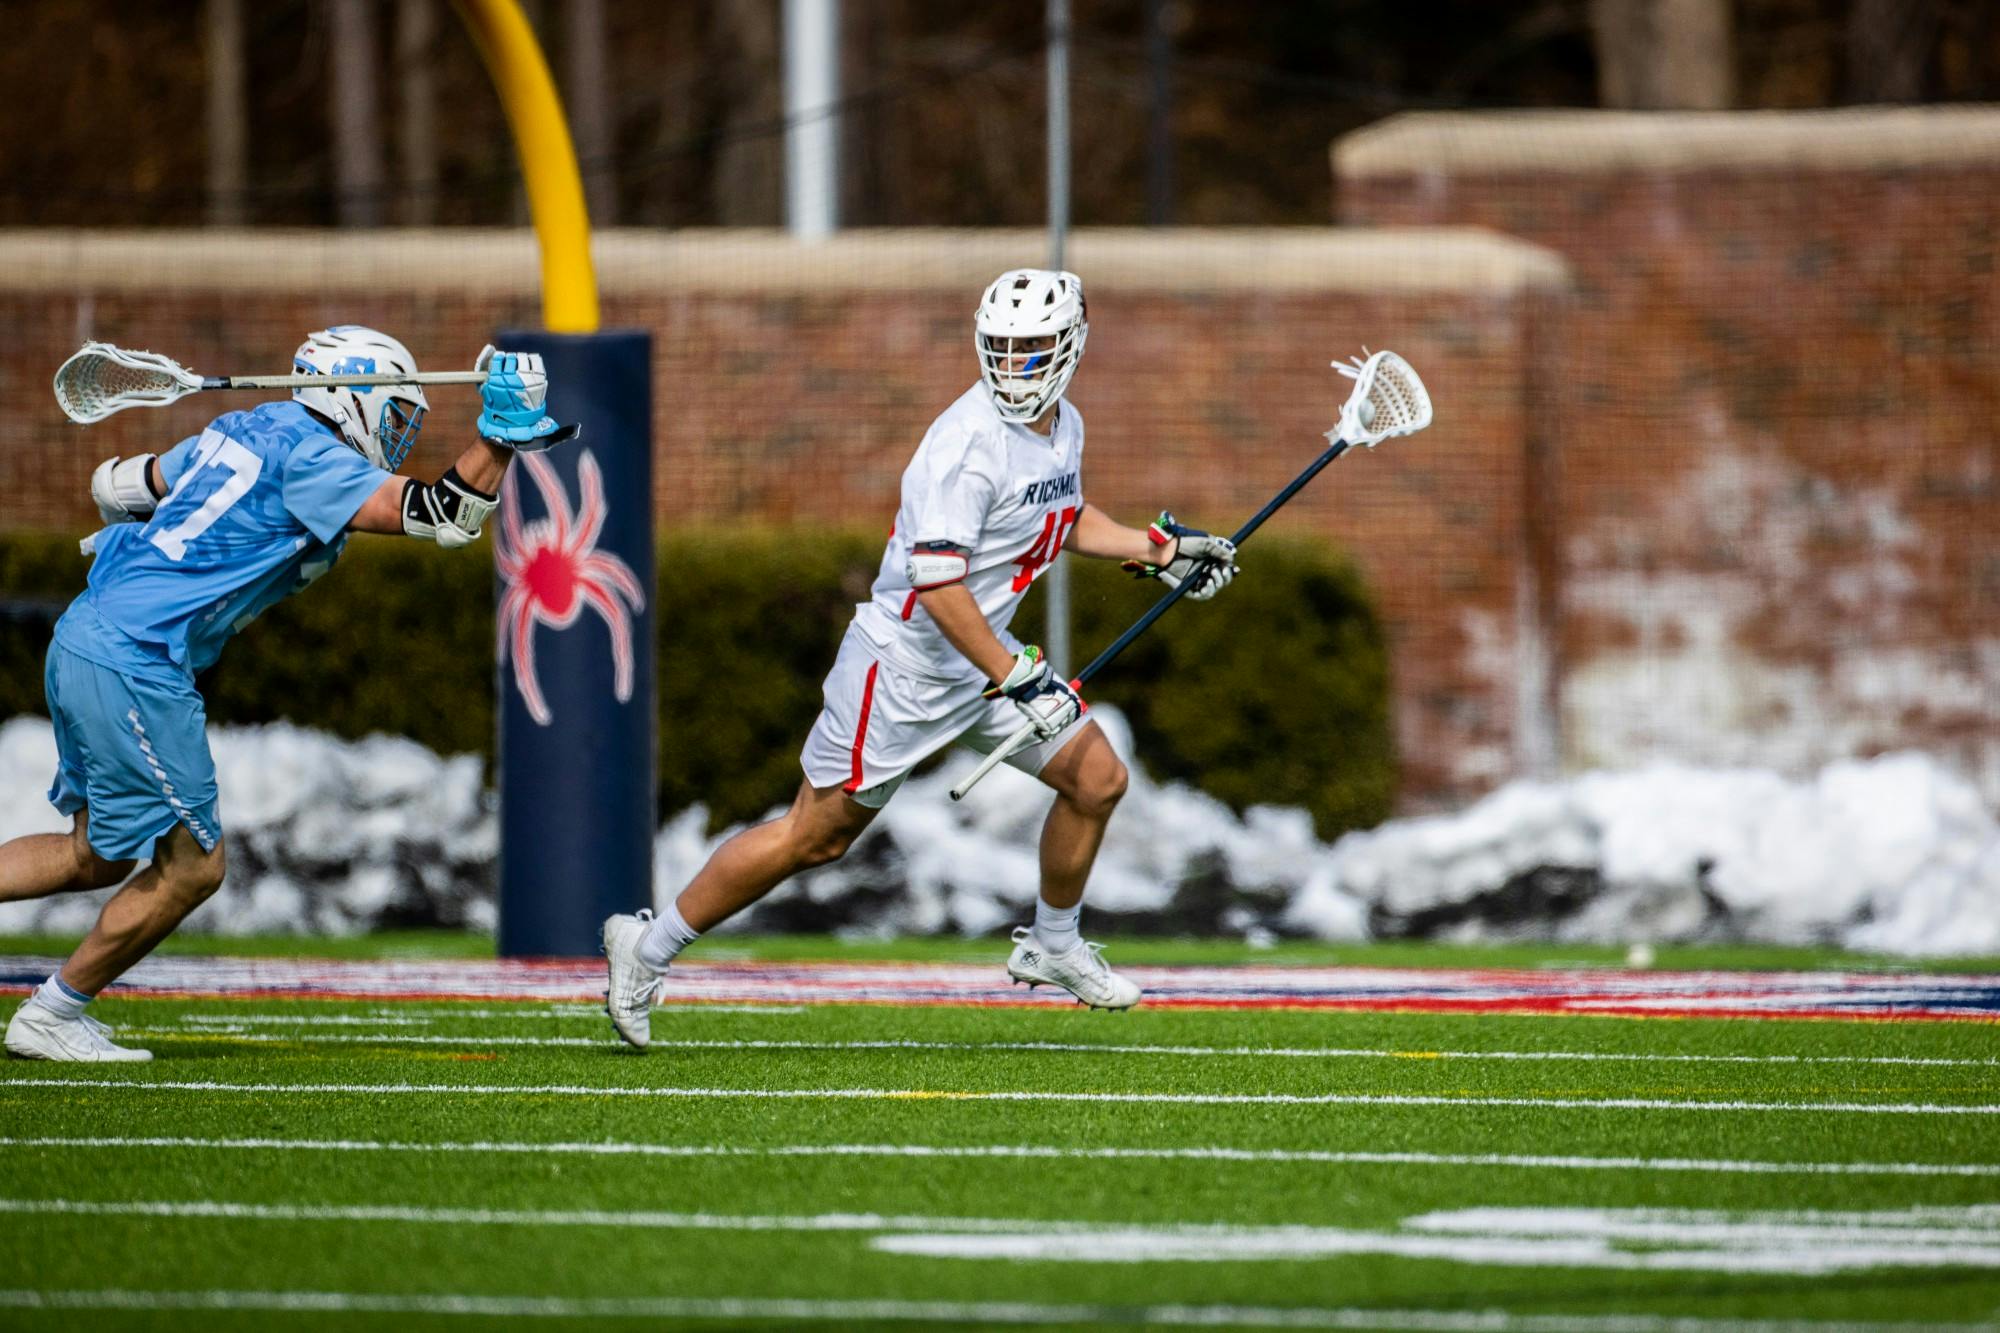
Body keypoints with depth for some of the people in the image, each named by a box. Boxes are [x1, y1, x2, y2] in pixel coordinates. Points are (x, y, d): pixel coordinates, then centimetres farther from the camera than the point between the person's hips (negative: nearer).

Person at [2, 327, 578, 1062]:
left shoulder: (243, 431, 15)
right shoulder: (309, 458, -11)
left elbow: (113, 485, 25)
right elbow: (439, 517, -18)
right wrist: (501, 431, -16)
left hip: (81, 643, 10)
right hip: (134, 667, -10)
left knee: (97, 856, 19)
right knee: (190, 866, 2)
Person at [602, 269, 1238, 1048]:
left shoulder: (1063, 428, 4)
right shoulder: (968, 443, -25)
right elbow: (937, 583, -29)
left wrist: (1160, 549, 17)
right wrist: (1016, 679, -30)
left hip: (983, 655, 8)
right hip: (905, 663, -8)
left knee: (1097, 779, 4)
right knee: (817, 835, -2)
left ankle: (1051, 947, 26)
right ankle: (649, 946, 11)